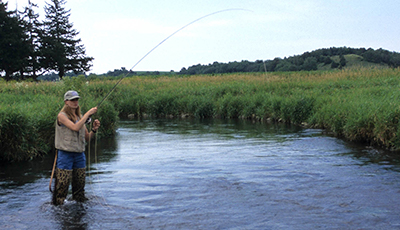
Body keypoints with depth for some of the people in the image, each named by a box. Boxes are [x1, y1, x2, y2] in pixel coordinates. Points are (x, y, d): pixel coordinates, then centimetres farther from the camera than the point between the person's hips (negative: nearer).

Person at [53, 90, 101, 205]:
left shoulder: (80, 117, 12)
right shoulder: (62, 116, -7)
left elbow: (87, 138, 15)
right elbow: (75, 127, -24)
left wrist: (94, 130, -4)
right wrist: (88, 113, -20)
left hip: (79, 154, 6)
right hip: (65, 154, -6)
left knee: (80, 185, 12)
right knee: (62, 184, -6)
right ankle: (57, 206, 6)